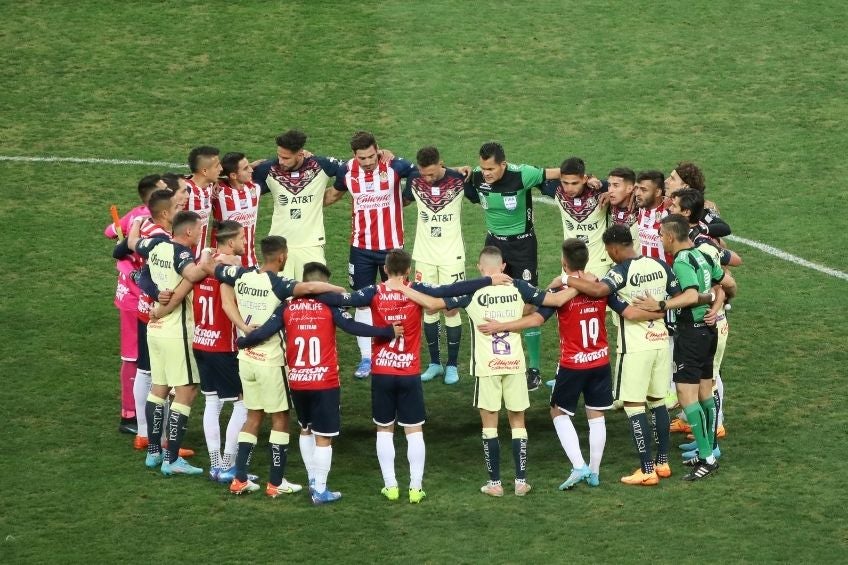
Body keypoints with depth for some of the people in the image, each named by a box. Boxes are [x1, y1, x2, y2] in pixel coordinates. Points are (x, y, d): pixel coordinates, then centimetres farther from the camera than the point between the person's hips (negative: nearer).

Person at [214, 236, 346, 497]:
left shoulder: (242, 276, -1)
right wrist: (338, 290, -23)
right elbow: (308, 287, -38)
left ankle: (240, 479, 17)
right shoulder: (277, 284, -20)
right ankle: (276, 482, 11)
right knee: (280, 418, 8)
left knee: (253, 417, 18)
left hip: (246, 358, 6)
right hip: (270, 361, -6)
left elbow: (217, 269, 16)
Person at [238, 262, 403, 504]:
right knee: (323, 437, 2)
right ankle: (320, 490, 3)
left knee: (305, 430, 24)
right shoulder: (329, 306, -6)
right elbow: (354, 327, -14)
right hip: (324, 382, -4)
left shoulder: (288, 307, 1)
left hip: (297, 382, 4)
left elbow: (264, 332, -5)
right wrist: (389, 332, -11)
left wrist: (241, 342, 11)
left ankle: (313, 480, 32)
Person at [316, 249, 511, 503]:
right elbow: (451, 290, -12)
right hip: (410, 374, 0)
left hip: (381, 373, 0)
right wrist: (489, 281, -8)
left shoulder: (375, 293, -8)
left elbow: (344, 300, -18)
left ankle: (390, 486, 11)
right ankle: (416, 487, 5)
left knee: (384, 430, 13)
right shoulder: (417, 292, -8)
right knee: (414, 431, 7)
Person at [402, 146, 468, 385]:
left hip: (452, 255, -2)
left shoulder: (458, 180, -12)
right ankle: (434, 363, 17)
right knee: (429, 308, 5)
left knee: (451, 309, -2)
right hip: (424, 255, 2)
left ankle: (452, 365, 8)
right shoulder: (414, 179, -7)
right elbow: (404, 200, 13)